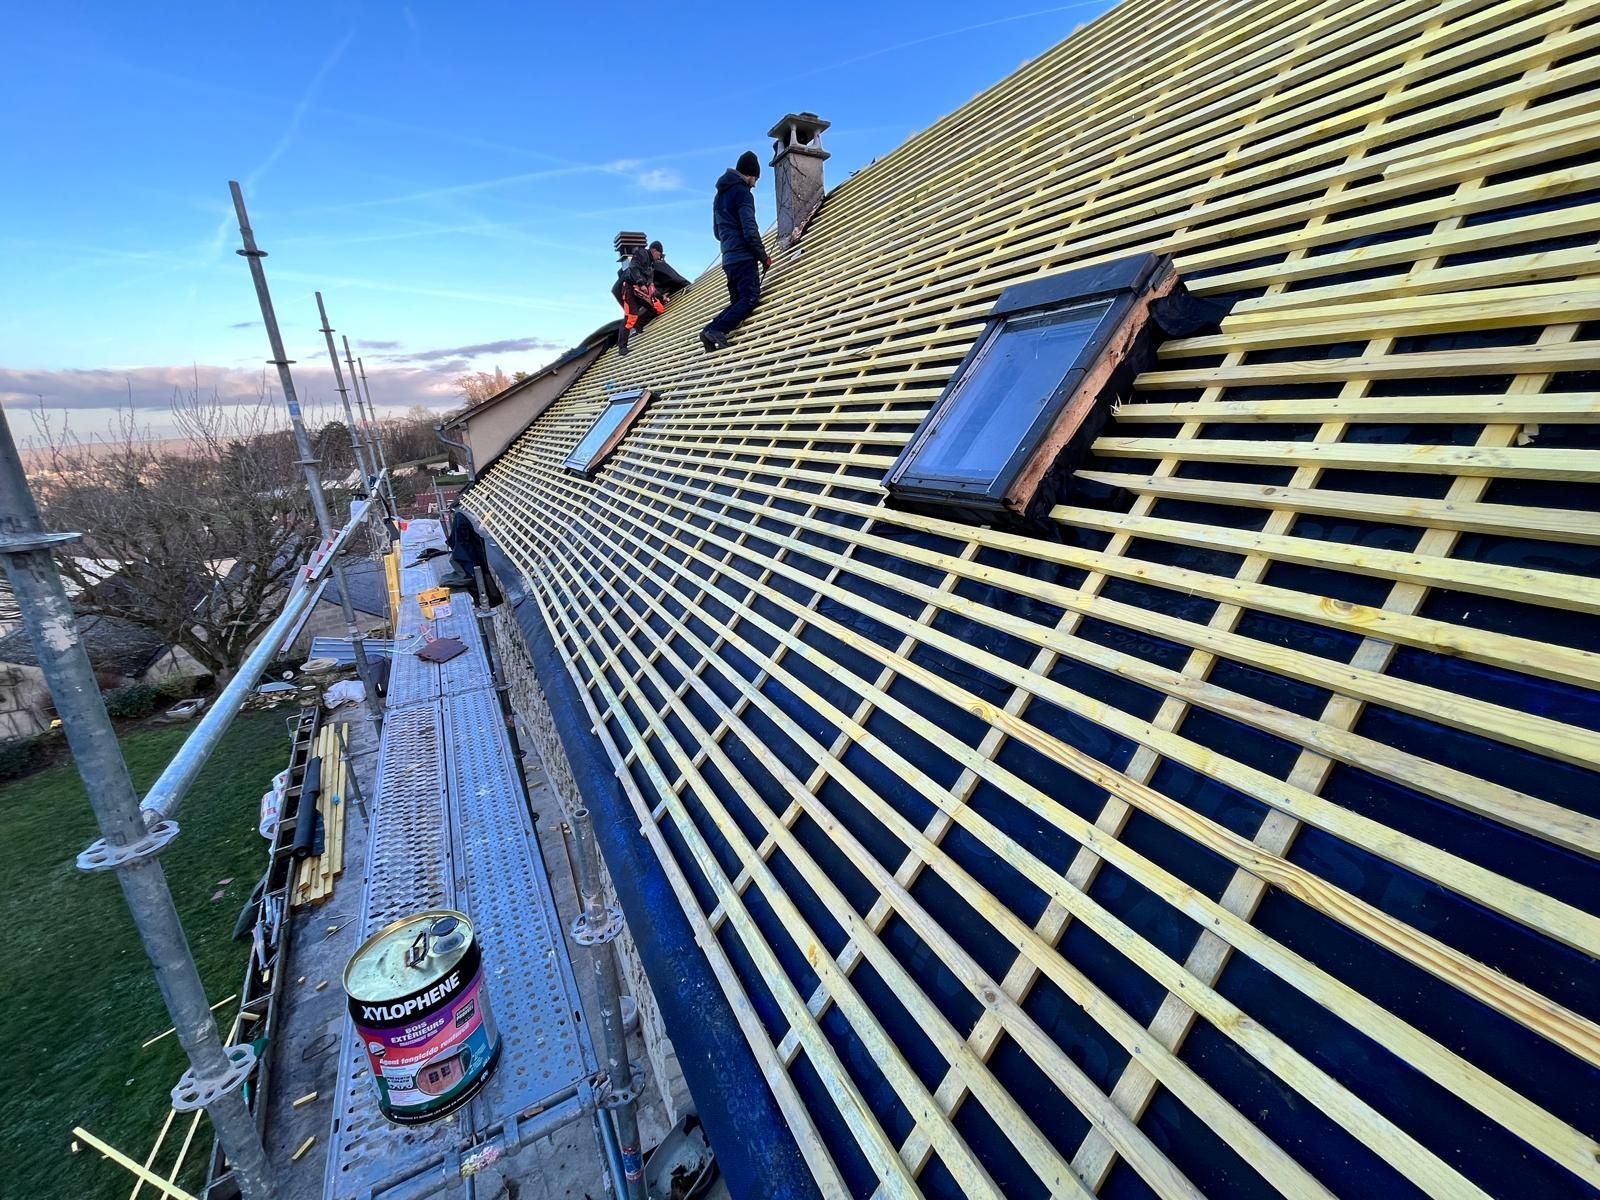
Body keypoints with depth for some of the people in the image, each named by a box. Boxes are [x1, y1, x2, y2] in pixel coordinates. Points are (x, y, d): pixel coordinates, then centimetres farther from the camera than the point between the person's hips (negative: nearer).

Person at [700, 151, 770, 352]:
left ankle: (712, 329, -10)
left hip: (728, 259, 9)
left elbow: (717, 231, 27)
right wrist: (764, 257, -7)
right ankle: (716, 331, -26)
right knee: (750, 298, -11)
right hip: (744, 257, -9)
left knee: (738, 301, 11)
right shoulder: (742, 192, -7)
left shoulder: (720, 195, 22)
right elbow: (750, 230, -15)